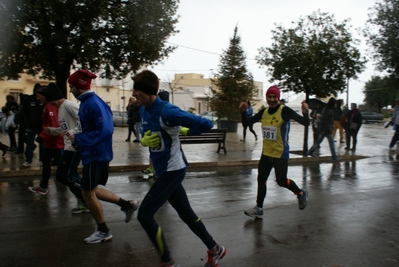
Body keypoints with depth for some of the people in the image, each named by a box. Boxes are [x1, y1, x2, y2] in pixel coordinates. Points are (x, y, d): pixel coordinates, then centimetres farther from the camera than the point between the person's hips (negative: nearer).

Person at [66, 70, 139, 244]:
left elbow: (105, 130, -28)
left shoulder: (93, 103, -20)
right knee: (91, 190, 19)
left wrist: (79, 139, -23)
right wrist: (76, 137, 4)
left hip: (96, 155, -10)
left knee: (88, 193, 3)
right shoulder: (86, 102, 10)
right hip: (92, 154, 10)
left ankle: (103, 232, 20)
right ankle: (127, 205, 28)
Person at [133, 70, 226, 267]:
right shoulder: (143, 110, 4)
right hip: (163, 170, 9)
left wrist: (186, 131, -7)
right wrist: (144, 140, -7)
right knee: (186, 214, 18)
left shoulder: (167, 112, -24)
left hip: (172, 170, -9)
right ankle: (215, 250, 36)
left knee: (144, 215, -7)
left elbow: (206, 124, -25)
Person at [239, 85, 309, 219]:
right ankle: (259, 209, 22)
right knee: (261, 180, 10)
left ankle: (301, 193, 33)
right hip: (266, 153, 6)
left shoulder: (285, 111, -17)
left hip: (280, 153, -6)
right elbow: (247, 122, 9)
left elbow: (305, 123, -19)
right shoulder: (264, 112, 2)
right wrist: (243, 111, -9)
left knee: (281, 181, 3)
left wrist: (305, 113, -40)